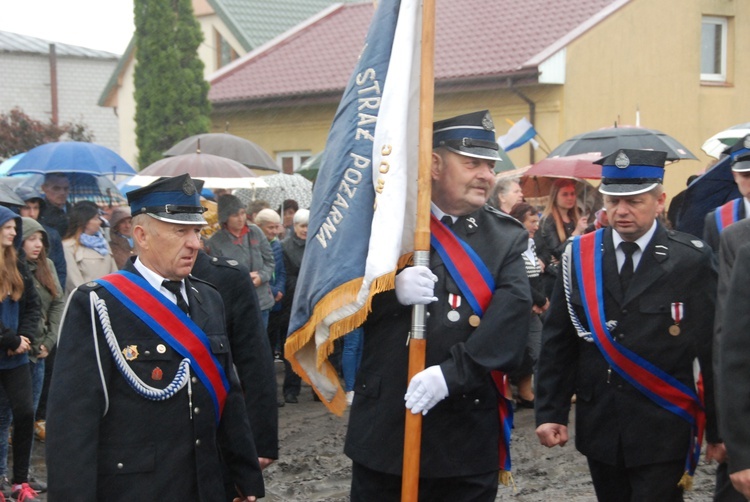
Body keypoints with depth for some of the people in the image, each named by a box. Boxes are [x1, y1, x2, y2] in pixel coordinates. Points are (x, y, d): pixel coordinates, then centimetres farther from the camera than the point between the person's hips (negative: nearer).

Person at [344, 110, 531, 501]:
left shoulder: (507, 238, 4)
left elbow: (510, 322, -10)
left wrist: (451, 373, -23)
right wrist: (392, 291, -18)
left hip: (467, 436, 0)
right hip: (383, 424, 1)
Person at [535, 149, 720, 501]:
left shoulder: (692, 261, -7)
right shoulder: (580, 256, 2)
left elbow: (715, 350, -4)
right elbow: (557, 342, 5)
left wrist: (719, 429, -2)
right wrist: (549, 412, -1)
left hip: (663, 433, -3)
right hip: (599, 428, 3)